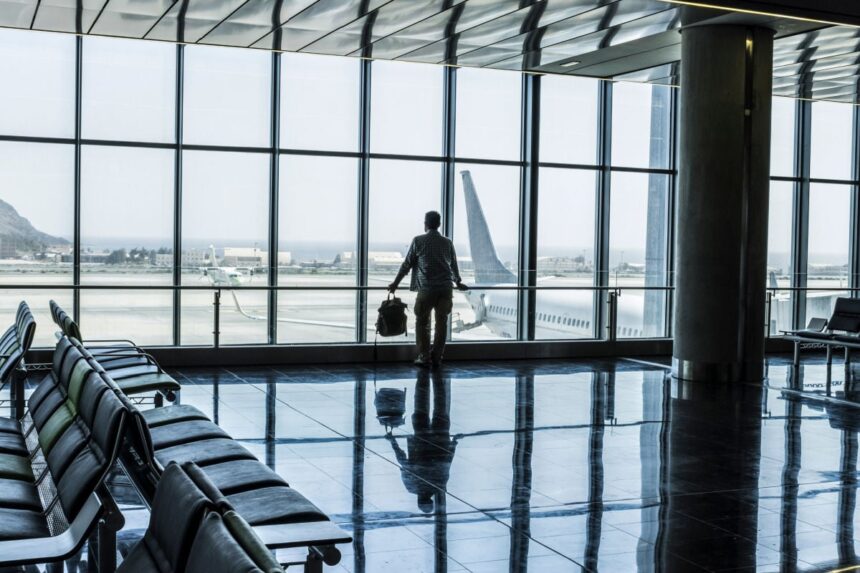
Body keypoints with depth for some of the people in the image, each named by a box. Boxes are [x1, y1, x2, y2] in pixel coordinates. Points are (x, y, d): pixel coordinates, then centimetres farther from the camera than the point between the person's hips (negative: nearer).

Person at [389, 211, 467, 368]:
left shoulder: (418, 241, 0)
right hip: (446, 288, 3)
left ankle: (425, 358, 7)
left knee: (422, 323, 8)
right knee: (441, 323, 10)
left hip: (426, 289, -3)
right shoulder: (447, 242, 11)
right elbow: (454, 265, 23)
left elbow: (407, 264, 4)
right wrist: (458, 282, 41)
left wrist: (395, 283, 16)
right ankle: (436, 358, 14)